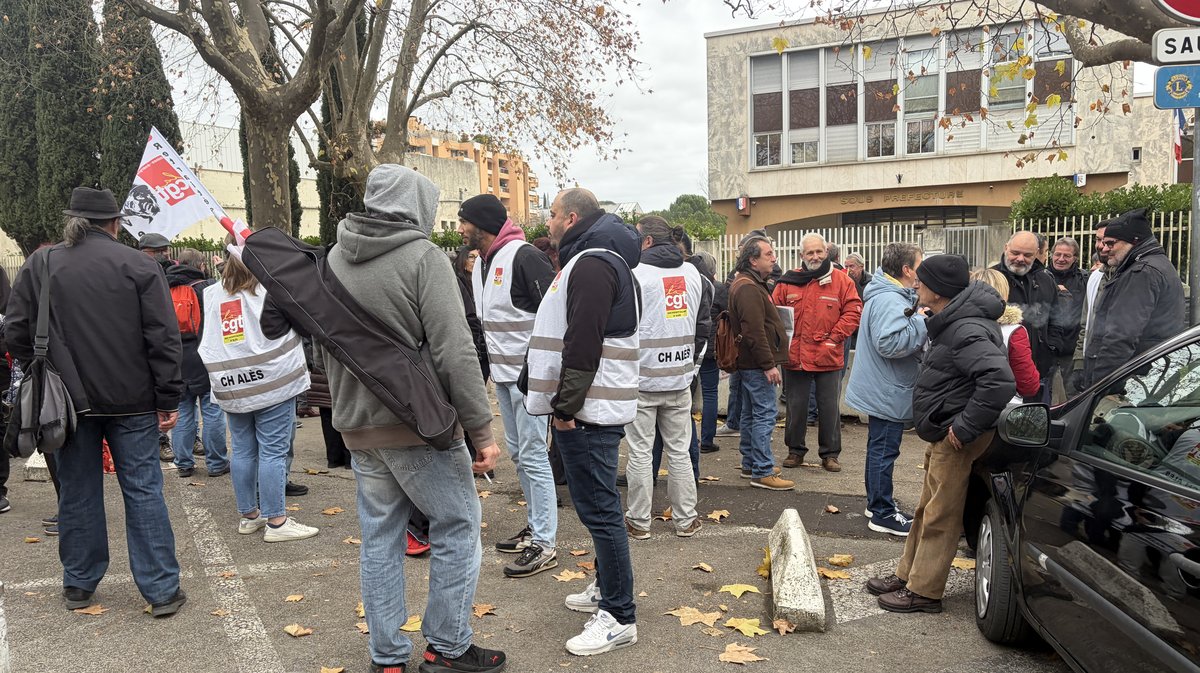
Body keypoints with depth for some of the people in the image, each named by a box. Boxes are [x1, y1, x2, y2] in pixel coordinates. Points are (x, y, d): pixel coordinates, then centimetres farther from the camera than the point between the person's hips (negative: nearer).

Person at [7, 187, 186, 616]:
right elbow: (163, 339, -9)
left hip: (68, 401, 2)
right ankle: (162, 589, 5)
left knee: (77, 491, 14)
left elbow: (17, 334, 5)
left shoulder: (39, 265, 2)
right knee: (143, 489, 3)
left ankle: (78, 584, 26)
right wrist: (168, 400, -5)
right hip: (131, 402, -2)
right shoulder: (139, 266, -6)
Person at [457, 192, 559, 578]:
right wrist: (489, 363, 18)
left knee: (533, 455, -6)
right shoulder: (482, 264, 13)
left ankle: (545, 545, 2)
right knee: (517, 452, 15)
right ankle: (536, 526, 28)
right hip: (502, 373, 9)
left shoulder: (523, 257, -16)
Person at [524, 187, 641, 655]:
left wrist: (565, 406, -19)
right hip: (593, 408, 11)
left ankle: (620, 617, 3)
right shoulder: (600, 258, 20)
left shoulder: (592, 264, -15)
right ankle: (607, 588, 33)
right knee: (598, 506, 19)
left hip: (588, 411, -11)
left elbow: (583, 344, -23)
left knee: (599, 510, -5)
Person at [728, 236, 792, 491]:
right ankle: (763, 472, -5)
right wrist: (769, 364, -24)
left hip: (750, 363, 11)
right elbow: (754, 331, -25)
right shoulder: (748, 289, -18)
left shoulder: (752, 284, 18)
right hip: (758, 364, -11)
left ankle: (750, 464, 26)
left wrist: (768, 361, 24)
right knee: (765, 414, -9)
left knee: (751, 413, 16)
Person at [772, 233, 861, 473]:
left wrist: (835, 337, -10)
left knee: (830, 408, 7)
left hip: (829, 357, -1)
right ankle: (796, 450, 26)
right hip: (795, 356, 1)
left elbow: (853, 311, -3)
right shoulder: (789, 281, 3)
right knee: (796, 406, 11)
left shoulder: (841, 280, 0)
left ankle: (830, 453, 20)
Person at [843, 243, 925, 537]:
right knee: (884, 450, -2)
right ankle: (883, 514, 7)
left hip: (883, 390, 11)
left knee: (880, 448, 19)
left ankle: (878, 504, 31)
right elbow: (890, 343, -34)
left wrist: (920, 321, 8)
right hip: (887, 392, -11)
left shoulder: (890, 295, 12)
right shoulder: (890, 300, -23)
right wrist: (922, 322, -24)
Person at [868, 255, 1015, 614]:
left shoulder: (967, 332, -25)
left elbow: (1000, 381, -36)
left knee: (940, 516, 0)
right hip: (941, 432, 11)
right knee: (927, 509, 19)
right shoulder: (953, 321, 8)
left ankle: (923, 591, 11)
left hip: (955, 438, -11)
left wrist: (965, 426, -28)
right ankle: (907, 575, 32)